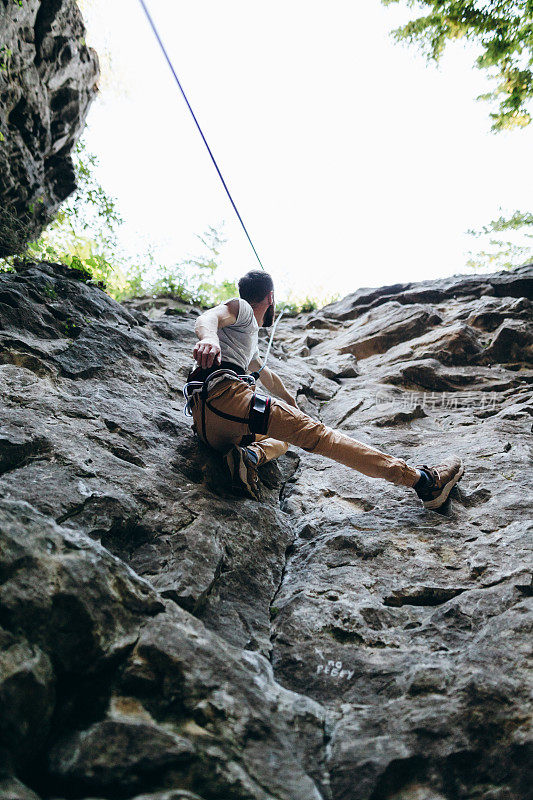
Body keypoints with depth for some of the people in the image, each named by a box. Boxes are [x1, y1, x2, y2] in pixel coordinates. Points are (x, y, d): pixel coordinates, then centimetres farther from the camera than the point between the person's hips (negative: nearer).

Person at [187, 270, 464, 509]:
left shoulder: (250, 339, 38)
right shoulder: (240, 308, 10)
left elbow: (267, 376, 51)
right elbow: (208, 317, -13)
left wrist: (293, 404, 64)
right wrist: (209, 338, -37)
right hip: (222, 393, -9)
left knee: (283, 438, 27)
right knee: (312, 432, -15)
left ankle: (250, 454, -10)